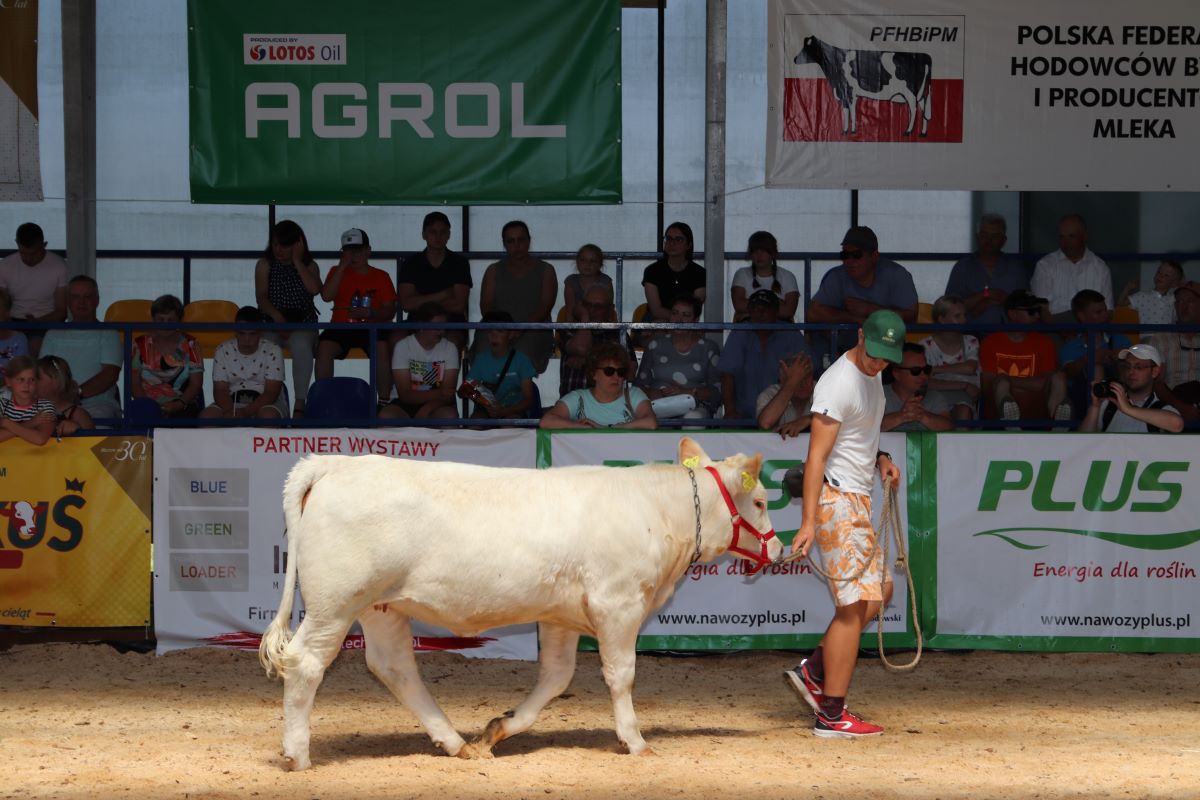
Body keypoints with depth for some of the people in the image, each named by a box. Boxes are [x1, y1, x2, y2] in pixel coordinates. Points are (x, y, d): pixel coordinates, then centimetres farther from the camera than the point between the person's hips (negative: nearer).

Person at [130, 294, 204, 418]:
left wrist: (178, 405, -14)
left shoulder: (190, 345, 10)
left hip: (183, 406, -1)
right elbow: (134, 383, 8)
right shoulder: (140, 345, 13)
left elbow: (196, 383, 4)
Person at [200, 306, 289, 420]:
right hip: (232, 403, 2)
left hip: (266, 404, -2)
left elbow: (271, 393, -16)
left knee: (268, 416, -37)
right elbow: (220, 390, -6)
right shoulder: (223, 351, -2)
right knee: (206, 416, -27)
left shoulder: (272, 351, -9)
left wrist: (245, 413, -31)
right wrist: (230, 412, -29)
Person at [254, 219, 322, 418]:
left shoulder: (309, 266, 9)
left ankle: (300, 404, -35)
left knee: (301, 345, -37)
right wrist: (278, 318, -19)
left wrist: (297, 261, -7)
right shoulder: (265, 264, 10)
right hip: (272, 322, 1)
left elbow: (314, 289, -12)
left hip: (302, 323, -1)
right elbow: (261, 296, -2)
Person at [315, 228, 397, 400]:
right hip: (341, 328, 1)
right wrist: (342, 266, -6)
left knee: (382, 347, -33)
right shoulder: (338, 272, 14)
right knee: (324, 346, -30)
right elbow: (326, 296, -6)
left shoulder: (381, 276, 11)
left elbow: (390, 311, 3)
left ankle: (384, 401, -28)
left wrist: (370, 313, -17)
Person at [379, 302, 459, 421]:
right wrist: (437, 394, -28)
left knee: (449, 416, -33)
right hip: (404, 405, -1)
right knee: (386, 416, -34)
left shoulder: (450, 349, -1)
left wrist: (424, 412, -27)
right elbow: (405, 394, -13)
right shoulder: (403, 346, -7)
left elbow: (447, 395, -8)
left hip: (435, 407, 1)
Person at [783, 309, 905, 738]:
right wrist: (809, 521, -29)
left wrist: (879, 458, 7)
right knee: (854, 604, -10)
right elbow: (817, 454, -23)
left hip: (858, 498, 10)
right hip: (837, 498, -10)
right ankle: (832, 715, -8)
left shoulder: (871, 375, 11)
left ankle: (813, 671, 17)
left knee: (878, 590, 16)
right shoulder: (839, 383, -19)